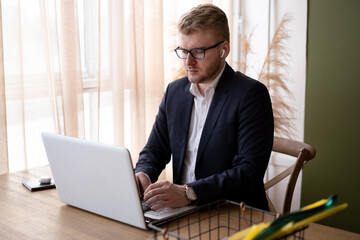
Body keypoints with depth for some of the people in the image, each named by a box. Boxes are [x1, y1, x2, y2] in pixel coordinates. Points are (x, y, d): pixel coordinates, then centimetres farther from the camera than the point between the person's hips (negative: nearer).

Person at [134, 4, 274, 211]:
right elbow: (155, 150, 14)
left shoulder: (251, 94, -11)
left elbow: (250, 172, -19)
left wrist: (188, 193, -29)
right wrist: (142, 174, -9)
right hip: (184, 212, 6)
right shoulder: (174, 91, 9)